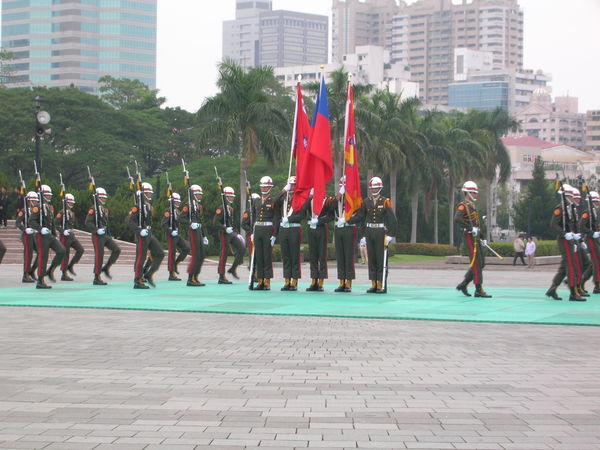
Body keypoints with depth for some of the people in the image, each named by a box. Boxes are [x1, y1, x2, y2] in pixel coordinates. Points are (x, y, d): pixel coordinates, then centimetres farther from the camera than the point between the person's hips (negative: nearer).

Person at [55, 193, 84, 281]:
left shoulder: (72, 213, 17)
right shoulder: (61, 213, -9)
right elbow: (56, 224, -14)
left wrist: (72, 231, 15)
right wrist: (63, 231, -23)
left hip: (72, 236, 8)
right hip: (65, 237, -8)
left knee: (80, 250, -4)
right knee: (65, 255, -5)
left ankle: (70, 266, 7)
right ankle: (64, 275, 0)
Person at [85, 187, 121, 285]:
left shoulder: (105, 209, 18)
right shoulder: (93, 209, -8)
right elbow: (88, 223, -18)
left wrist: (110, 235, 21)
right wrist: (97, 230, -27)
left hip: (106, 235, 8)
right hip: (98, 236, -8)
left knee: (117, 250, -6)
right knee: (99, 256, -6)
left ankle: (106, 268, 5)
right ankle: (97, 278, 1)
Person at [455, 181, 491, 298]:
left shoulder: (472, 206, 22)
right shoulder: (463, 206, -9)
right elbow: (457, 218, -28)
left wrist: (481, 239, 24)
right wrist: (471, 228, -27)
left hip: (476, 237, 10)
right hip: (470, 237, -10)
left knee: (481, 263, 9)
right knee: (476, 263, -10)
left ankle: (463, 285, 15)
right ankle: (479, 290, -8)